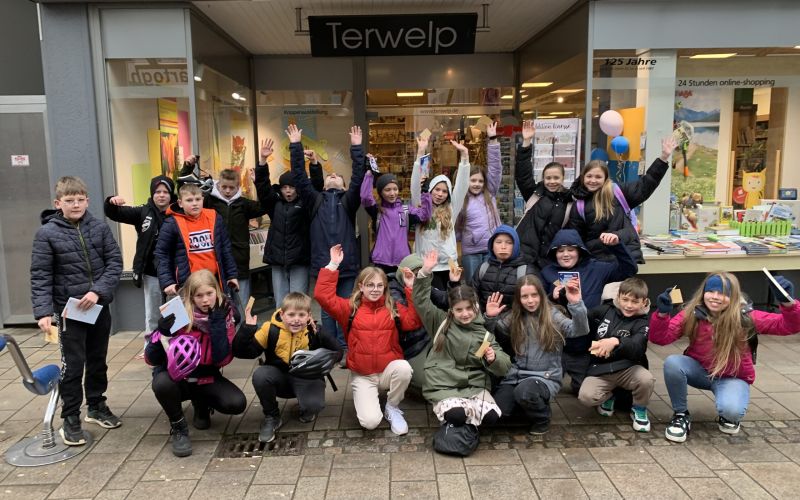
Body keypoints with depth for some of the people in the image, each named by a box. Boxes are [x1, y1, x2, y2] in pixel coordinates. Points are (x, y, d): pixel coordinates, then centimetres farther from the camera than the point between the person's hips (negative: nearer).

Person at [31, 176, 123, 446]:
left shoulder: (100, 227, -1)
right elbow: (40, 276, -8)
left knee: (98, 360, 15)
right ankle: (71, 418, 15)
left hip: (99, 306, 3)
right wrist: (43, 311, -17)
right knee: (73, 365, 0)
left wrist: (98, 291, -15)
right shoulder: (47, 233, -8)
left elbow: (115, 262, -2)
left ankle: (97, 406, 33)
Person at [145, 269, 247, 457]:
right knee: (162, 383, -36)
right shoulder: (177, 314, -16)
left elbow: (223, 359, -20)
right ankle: (178, 428, -7)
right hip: (175, 377, -2)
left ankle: (202, 404, 12)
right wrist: (163, 332, -33)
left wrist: (217, 322, -26)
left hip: (206, 378, 2)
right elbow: (151, 360, -15)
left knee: (237, 404, -23)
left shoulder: (224, 314, -9)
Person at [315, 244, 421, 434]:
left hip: (388, 370, 2)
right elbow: (323, 296, -12)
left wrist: (412, 289, -16)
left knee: (403, 367, -35)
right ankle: (367, 397, 17)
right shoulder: (350, 308, -1)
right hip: (362, 376, -1)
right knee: (370, 421, -21)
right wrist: (333, 265, -16)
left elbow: (414, 321, -12)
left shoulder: (394, 308, 4)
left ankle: (393, 407, -5)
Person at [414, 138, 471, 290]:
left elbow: (462, 184, 0)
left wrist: (464, 154, -10)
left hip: (448, 265, 2)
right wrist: (420, 153, -15)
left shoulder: (451, 209, 7)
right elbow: (416, 184, -6)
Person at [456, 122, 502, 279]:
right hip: (470, 252, -1)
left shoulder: (490, 194, 5)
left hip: (493, 249, 1)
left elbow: (495, 167, -1)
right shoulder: (461, 201, 3)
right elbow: (456, 228, 7)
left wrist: (492, 139, -6)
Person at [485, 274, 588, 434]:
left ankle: (542, 418, -2)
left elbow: (580, 330, -18)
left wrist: (576, 304, -34)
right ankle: (525, 405, 17)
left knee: (524, 391, -36)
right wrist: (490, 318, -7)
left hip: (546, 377, -4)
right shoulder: (513, 317, 7)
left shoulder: (552, 315, -4)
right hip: (516, 374, 4)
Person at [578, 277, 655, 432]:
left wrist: (616, 342, -44)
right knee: (586, 396, -28)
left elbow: (638, 348, -24)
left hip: (627, 368, -1)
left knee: (647, 379, -33)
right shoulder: (604, 311, 5)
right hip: (600, 368, 1)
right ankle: (608, 397, 11)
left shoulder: (641, 324, -4)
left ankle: (639, 409, 2)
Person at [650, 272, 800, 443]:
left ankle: (727, 416, 9)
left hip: (732, 377, -2)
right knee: (672, 363, -31)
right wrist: (662, 314, -37)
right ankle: (681, 415, -8)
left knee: (731, 410, -34)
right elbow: (660, 338, -18)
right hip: (700, 370, 2)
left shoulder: (745, 318, -17)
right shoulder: (692, 315, -14)